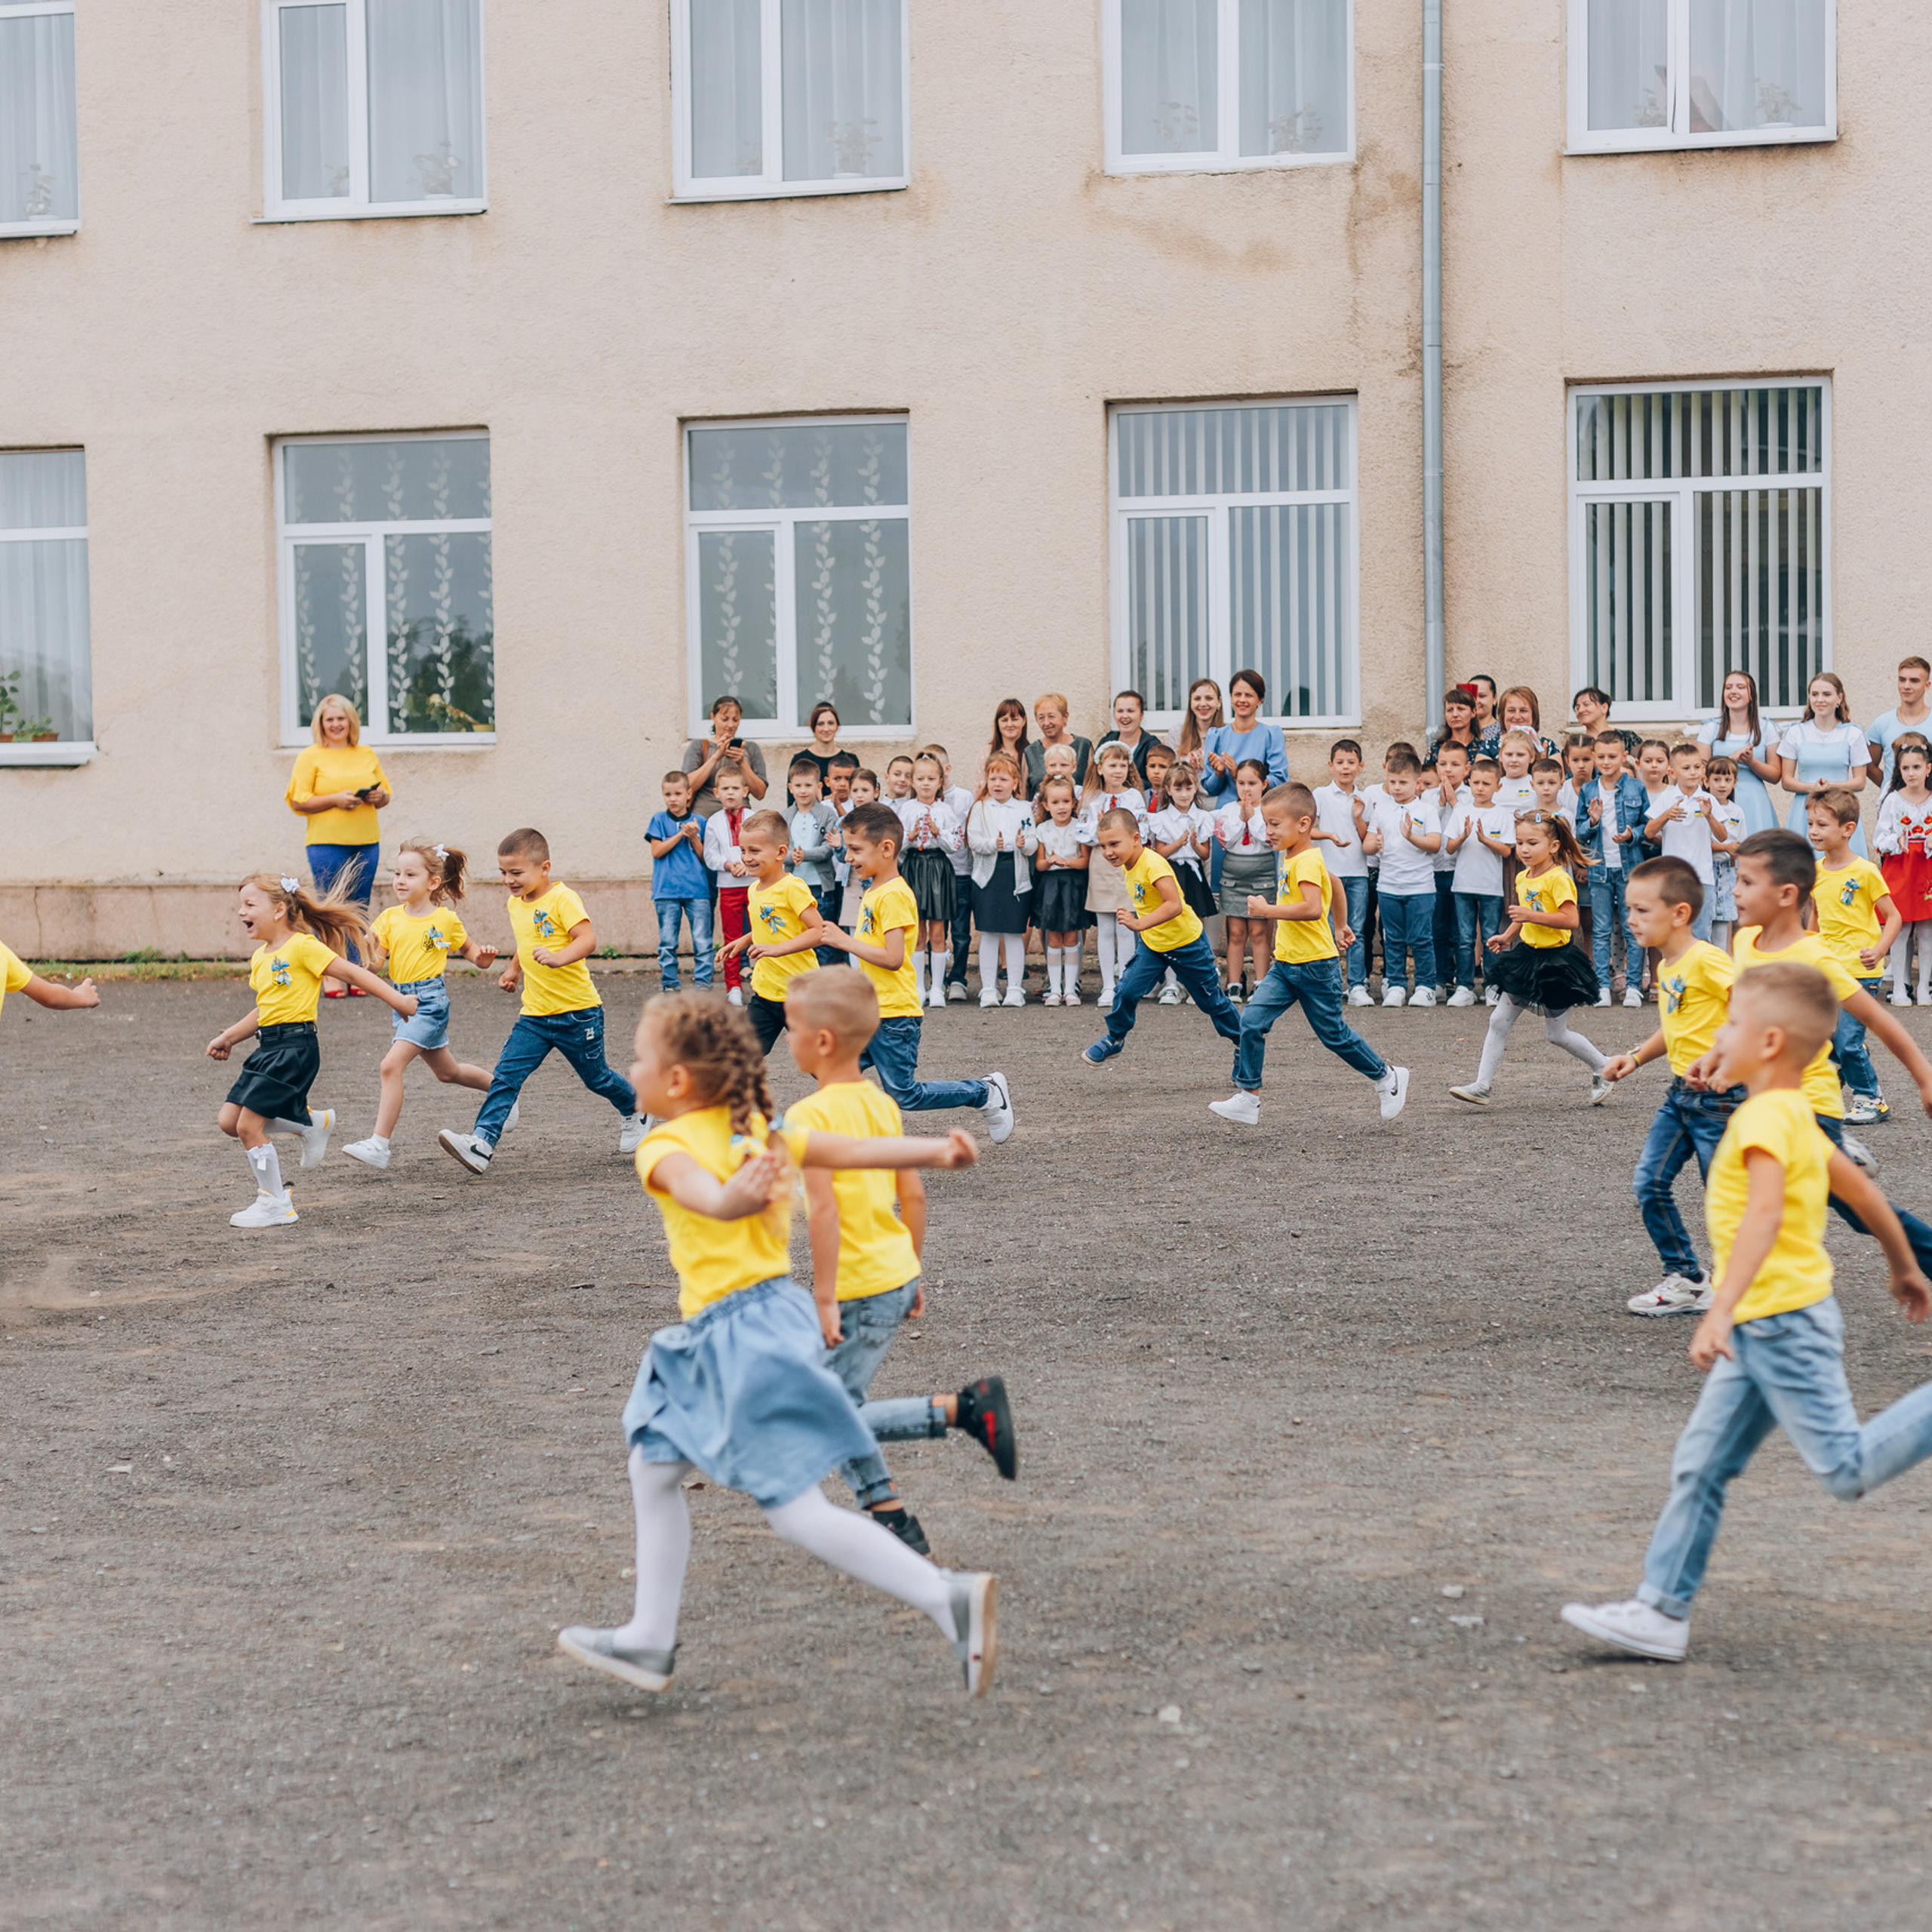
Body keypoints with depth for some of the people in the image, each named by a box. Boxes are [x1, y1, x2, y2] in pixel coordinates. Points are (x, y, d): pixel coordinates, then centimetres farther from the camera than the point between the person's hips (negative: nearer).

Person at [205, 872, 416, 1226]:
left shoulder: (302, 946, -11)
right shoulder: (259, 957, 15)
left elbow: (352, 973, -10)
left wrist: (397, 1000, -12)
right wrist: (228, 1038, 23)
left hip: (295, 1047, -9)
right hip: (268, 1047, 9)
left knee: (249, 1125, -11)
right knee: (229, 1121, 4)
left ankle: (276, 1205, 3)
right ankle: (312, 1123, 17)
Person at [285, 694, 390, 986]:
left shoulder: (367, 755, 16)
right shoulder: (310, 756, 3)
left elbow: (385, 795, 21)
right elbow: (298, 802, -4)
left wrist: (378, 796, -2)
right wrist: (336, 799, -15)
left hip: (366, 842, 4)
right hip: (327, 844, -4)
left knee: (359, 911, 5)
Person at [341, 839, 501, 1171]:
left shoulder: (446, 919, -6)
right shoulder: (390, 917, 3)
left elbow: (467, 948, 12)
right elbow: (375, 964, -2)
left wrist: (482, 957, -9)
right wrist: (370, 948, -23)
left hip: (430, 1000, -6)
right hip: (401, 1000, 6)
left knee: (392, 1065, -20)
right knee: (447, 1072, 21)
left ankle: (379, 1145, -20)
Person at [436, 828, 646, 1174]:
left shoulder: (562, 899, -15)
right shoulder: (515, 904, 9)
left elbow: (588, 939, -28)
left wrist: (559, 957, -44)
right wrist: (514, 969, 18)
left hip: (577, 1011, -6)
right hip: (535, 1015, 6)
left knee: (596, 1077, 13)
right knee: (506, 1076, -10)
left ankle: (634, 1113, 42)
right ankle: (481, 1144, -20)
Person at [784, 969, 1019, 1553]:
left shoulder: (810, 1115, -16)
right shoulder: (881, 1103, 8)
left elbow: (823, 1209, -23)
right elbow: (913, 1193, 11)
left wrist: (824, 1296, -20)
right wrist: (912, 1271, 20)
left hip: (860, 1287, -9)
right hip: (897, 1276, 9)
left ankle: (966, 1407, -8)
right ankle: (889, 1517, 14)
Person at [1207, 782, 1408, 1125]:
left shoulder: (1307, 861, -19)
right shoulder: (1292, 857, 11)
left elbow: (1312, 908, -36)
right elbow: (1335, 884, 27)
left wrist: (1267, 910, -28)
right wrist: (1340, 927, 36)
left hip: (1316, 967, -9)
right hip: (1286, 964, 9)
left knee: (1333, 1034, 6)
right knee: (1252, 1021, -7)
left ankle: (1387, 1078, 27)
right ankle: (1248, 1097, -3)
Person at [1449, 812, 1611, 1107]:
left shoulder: (1558, 878, -19)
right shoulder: (1523, 878, 7)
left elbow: (1570, 919, -28)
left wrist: (1531, 916, -30)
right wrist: (1507, 936, 12)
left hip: (1555, 960, -8)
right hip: (1528, 955, 8)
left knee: (1556, 1034, 2)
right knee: (1499, 1021, 2)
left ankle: (1602, 1069, 24)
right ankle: (1481, 1087, 3)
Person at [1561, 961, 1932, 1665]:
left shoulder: (1766, 1115, -17)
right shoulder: (1796, 1117, 15)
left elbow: (1766, 1214, -30)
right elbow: (1858, 1187, 24)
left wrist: (1721, 1310, -37)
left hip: (1784, 1322, -10)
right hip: (1761, 1330, 10)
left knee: (1847, 1468, -5)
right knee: (1699, 1466, 6)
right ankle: (1662, 1612, 6)